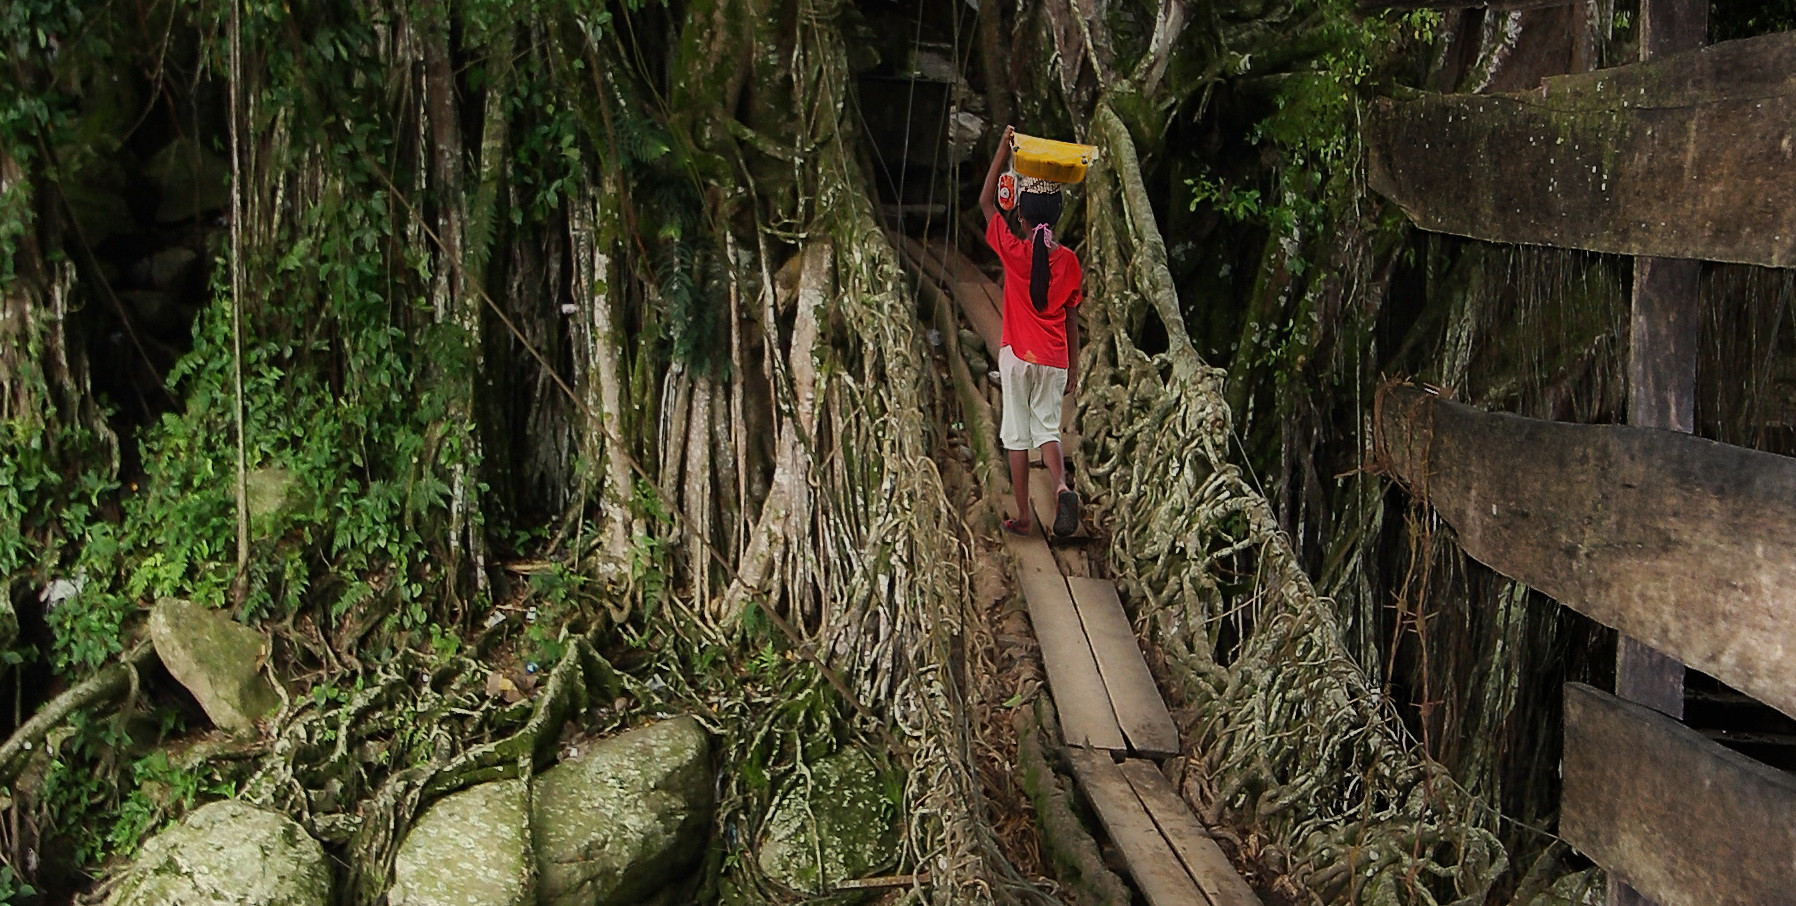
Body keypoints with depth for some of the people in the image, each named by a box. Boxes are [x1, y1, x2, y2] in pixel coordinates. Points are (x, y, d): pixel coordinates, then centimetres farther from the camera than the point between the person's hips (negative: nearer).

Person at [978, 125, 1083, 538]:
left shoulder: (1013, 251, -8)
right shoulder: (1068, 260, -2)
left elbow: (985, 201, 3)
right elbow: (1072, 318, 3)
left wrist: (1003, 149, 5)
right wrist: (1074, 367, 11)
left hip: (1018, 356, -2)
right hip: (1054, 360, 2)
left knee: (1017, 434, 7)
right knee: (1047, 428, 13)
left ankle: (1023, 516, 11)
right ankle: (1062, 486, -16)